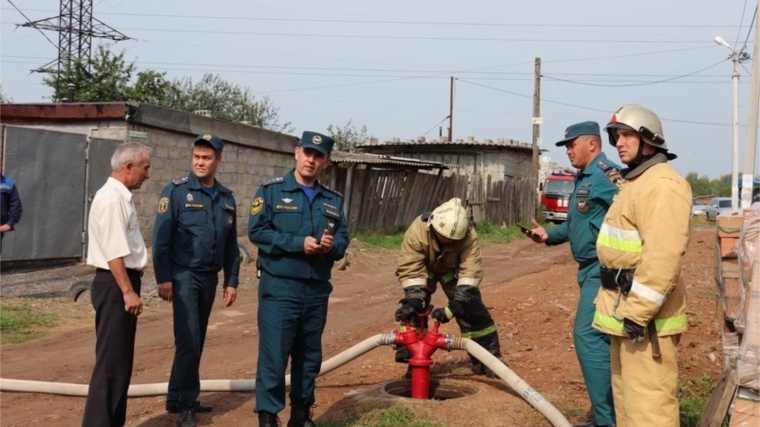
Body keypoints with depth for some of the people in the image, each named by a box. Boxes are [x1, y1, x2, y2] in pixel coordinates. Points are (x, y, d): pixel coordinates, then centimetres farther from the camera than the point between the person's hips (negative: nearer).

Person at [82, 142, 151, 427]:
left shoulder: (120, 197, 15)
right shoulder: (111, 198, -16)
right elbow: (114, 253, -22)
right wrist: (128, 291, -22)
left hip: (122, 284, 10)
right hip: (115, 285, -10)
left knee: (120, 361, 16)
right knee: (111, 362, -6)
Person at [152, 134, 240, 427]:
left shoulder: (226, 198, 8)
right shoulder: (176, 191, -7)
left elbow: (231, 244, 12)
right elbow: (161, 237, -10)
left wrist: (231, 281, 9)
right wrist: (163, 278, -15)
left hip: (209, 278, 6)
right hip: (184, 275, -5)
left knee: (196, 341, 12)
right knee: (188, 341, -7)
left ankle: (178, 398, 24)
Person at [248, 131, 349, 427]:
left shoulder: (333, 200, 12)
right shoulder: (271, 190, -1)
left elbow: (343, 239, 9)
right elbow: (257, 231, -10)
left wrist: (332, 245, -14)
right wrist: (299, 243, -17)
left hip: (317, 290, 5)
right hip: (279, 288, -5)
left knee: (309, 356, 13)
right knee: (273, 355, -5)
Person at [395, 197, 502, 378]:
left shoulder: (468, 235, -36)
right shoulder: (417, 230, -38)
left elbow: (471, 270, -40)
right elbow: (410, 269, -36)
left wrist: (455, 305, -48)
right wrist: (412, 300, -45)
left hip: (452, 269, 1)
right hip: (424, 267, 0)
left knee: (472, 307, -7)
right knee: (414, 309, -16)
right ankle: (411, 359, -5)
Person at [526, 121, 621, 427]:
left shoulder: (605, 174, -16)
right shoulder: (584, 178, 17)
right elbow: (575, 224, 26)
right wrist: (549, 235, 12)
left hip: (604, 270, -11)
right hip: (592, 269, 11)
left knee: (588, 337, -11)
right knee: (601, 339, 15)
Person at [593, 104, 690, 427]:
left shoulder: (663, 184, -17)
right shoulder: (635, 182, 19)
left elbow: (663, 257, -26)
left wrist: (639, 312, -27)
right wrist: (611, 301, 23)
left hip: (644, 315, -11)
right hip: (625, 308, 11)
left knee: (648, 401, -8)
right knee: (627, 395, 19)